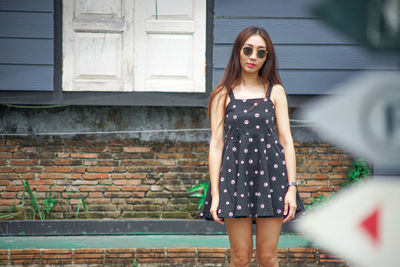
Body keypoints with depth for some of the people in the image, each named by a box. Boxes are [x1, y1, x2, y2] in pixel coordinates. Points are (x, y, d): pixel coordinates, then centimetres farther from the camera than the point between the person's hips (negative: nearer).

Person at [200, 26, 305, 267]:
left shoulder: (275, 91, 9)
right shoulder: (223, 94, 7)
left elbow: (286, 140, 7)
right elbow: (216, 144, 3)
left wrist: (292, 187, -2)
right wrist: (215, 194, -4)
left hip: (270, 174, 1)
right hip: (235, 175, -1)